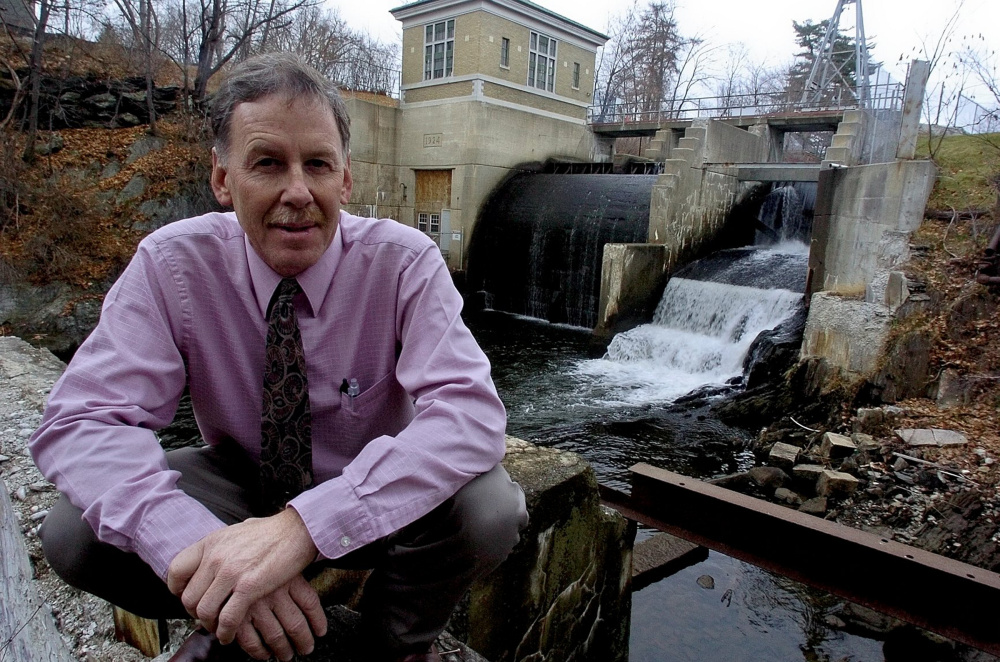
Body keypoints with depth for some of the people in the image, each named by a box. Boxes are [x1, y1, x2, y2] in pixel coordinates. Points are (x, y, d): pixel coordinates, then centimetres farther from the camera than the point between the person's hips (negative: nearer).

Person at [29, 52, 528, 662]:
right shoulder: (172, 264, -15)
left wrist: (302, 526, -44)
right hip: (242, 483, 2)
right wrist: (196, 543, -41)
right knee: (74, 532, -22)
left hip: (379, 497, -1)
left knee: (490, 508, -31)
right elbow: (81, 421, -21)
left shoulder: (405, 262, -20)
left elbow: (471, 411, -33)